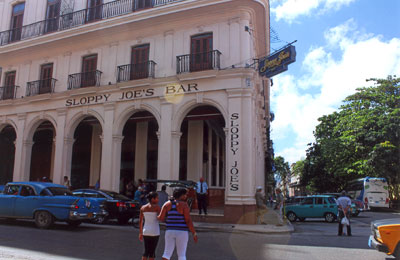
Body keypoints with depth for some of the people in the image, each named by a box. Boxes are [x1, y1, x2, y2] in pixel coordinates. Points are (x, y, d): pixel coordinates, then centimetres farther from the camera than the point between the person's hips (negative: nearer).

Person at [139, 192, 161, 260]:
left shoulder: (143, 208, 4)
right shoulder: (157, 207, -10)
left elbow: (140, 221, 7)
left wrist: (140, 233, 13)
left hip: (145, 231, 5)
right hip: (155, 232, -5)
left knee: (146, 251, 15)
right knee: (152, 252, 4)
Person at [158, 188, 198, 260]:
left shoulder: (167, 204, 1)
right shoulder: (184, 205, -11)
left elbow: (160, 218, -5)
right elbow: (188, 220, -15)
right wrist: (194, 233, -10)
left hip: (170, 231, 3)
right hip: (182, 232, -3)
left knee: (167, 253, 12)